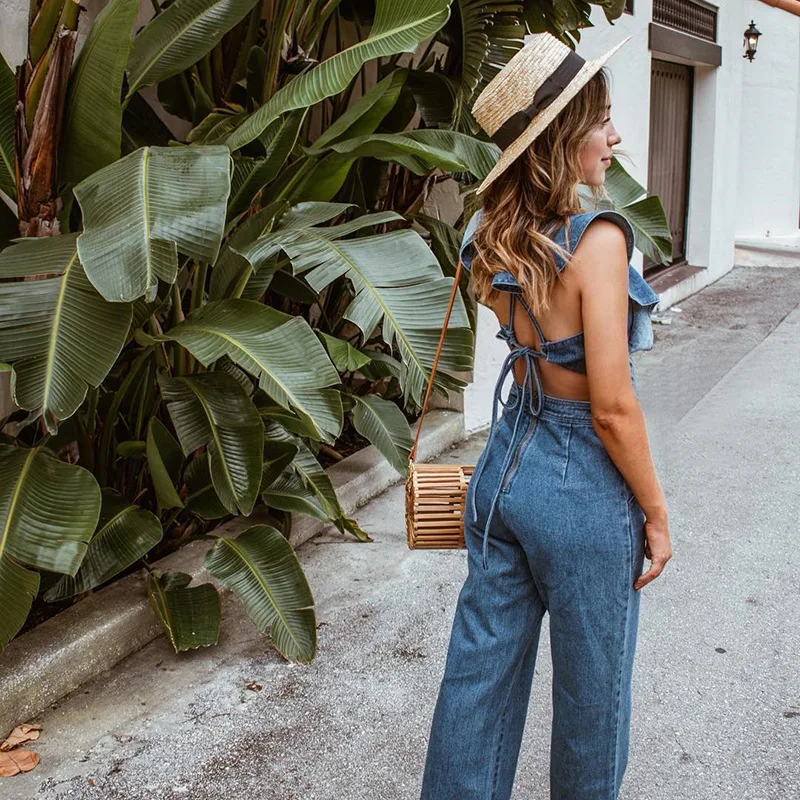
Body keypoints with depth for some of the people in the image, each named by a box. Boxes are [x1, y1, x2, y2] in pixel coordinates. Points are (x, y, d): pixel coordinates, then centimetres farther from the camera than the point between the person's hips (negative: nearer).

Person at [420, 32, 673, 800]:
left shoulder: (491, 241, 0)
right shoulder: (597, 241, -21)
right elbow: (612, 408, -19)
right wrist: (656, 513, -9)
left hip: (505, 467, 7)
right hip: (584, 486, -7)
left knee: (480, 669, 18)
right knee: (589, 688, 16)